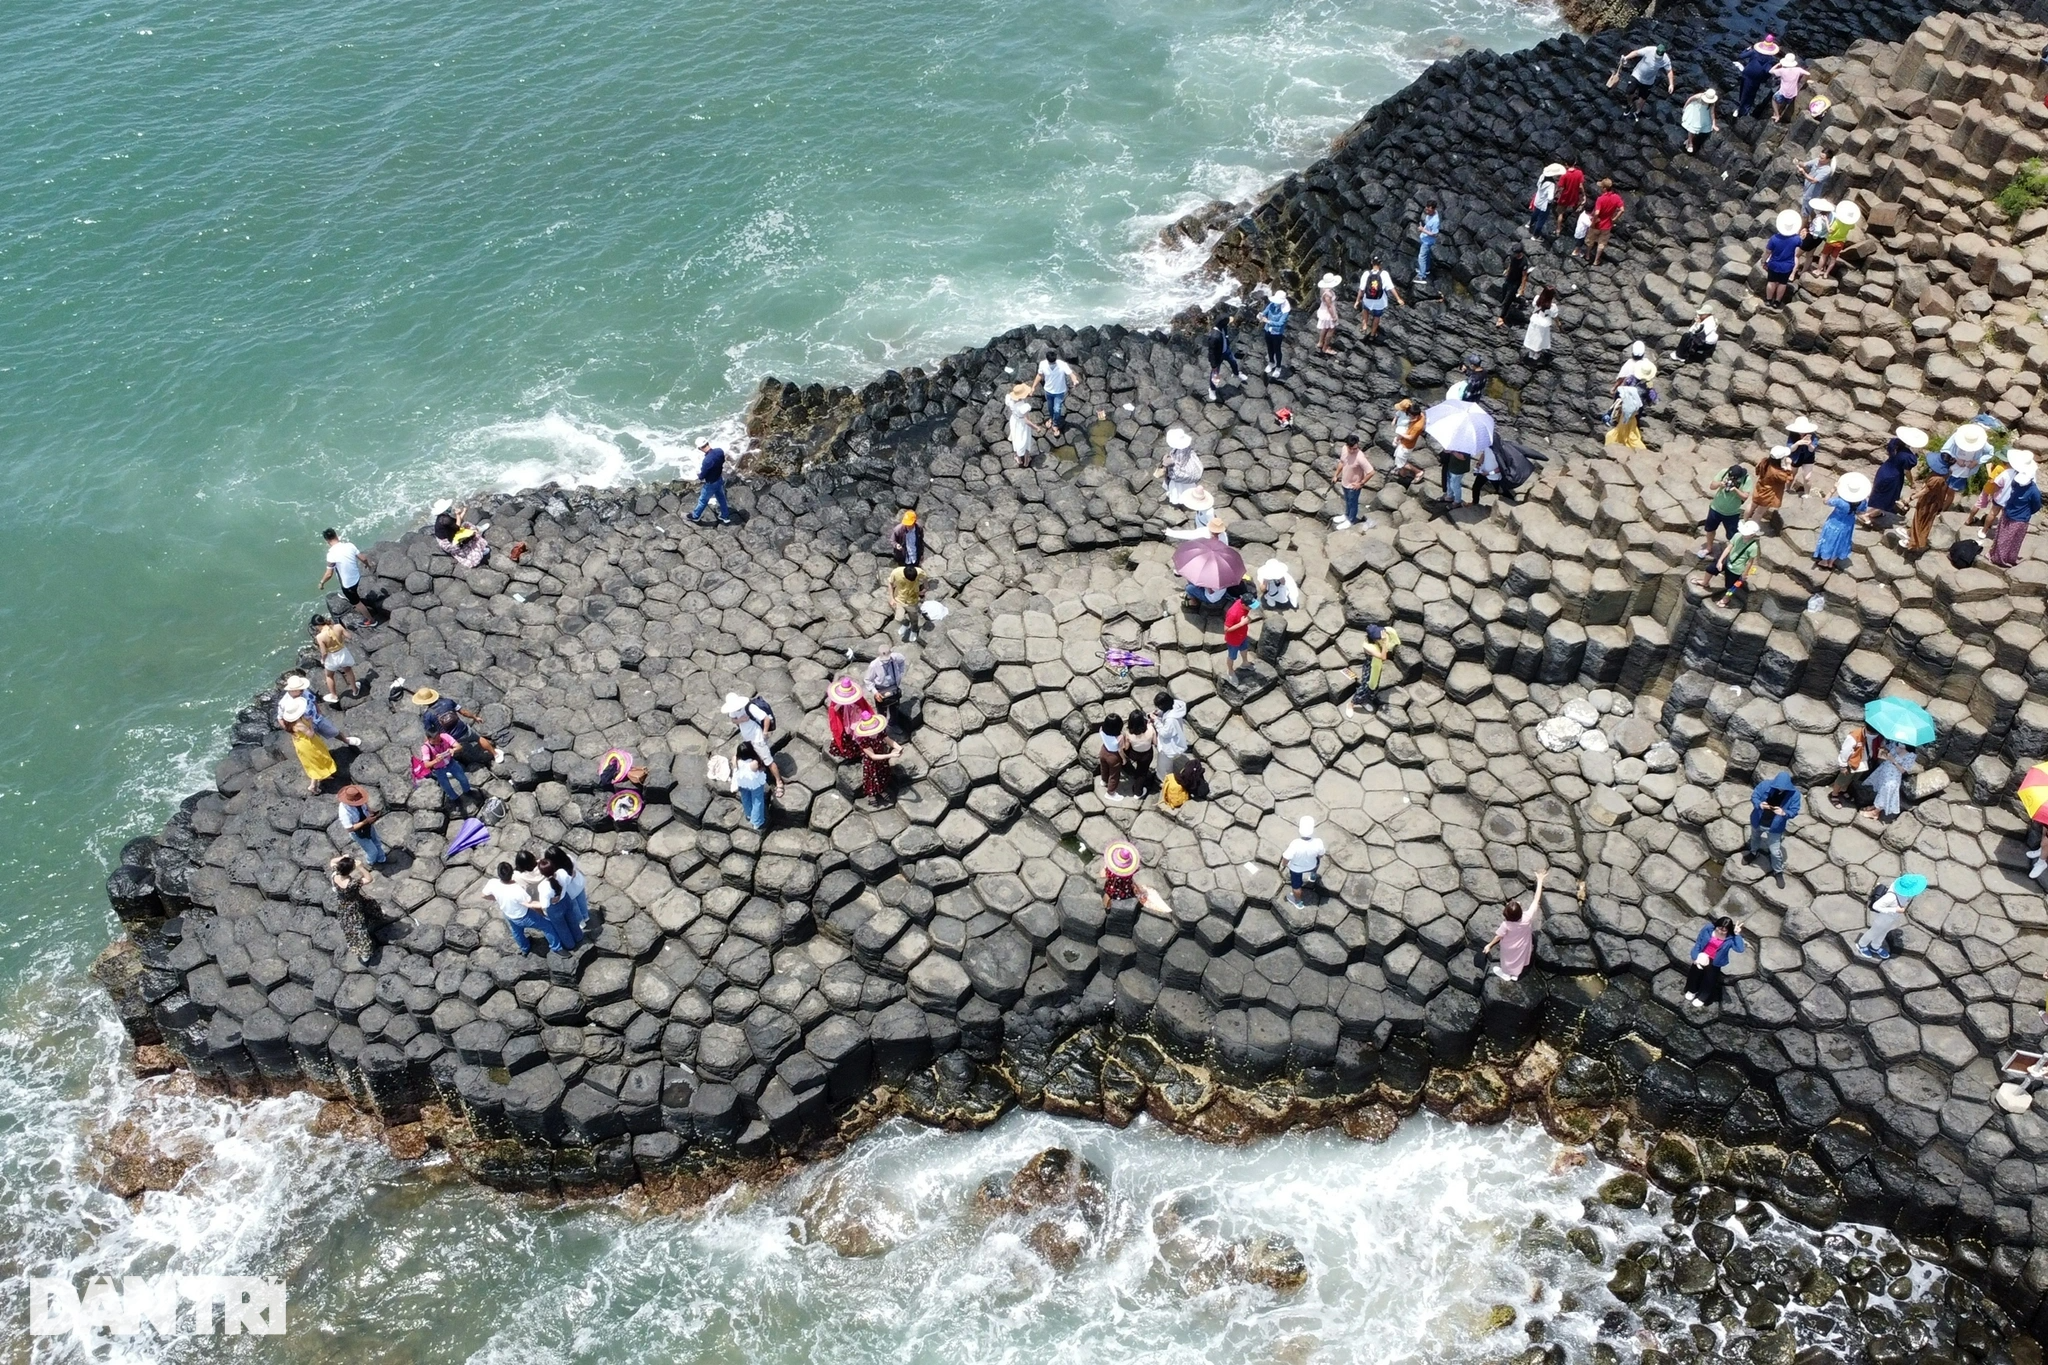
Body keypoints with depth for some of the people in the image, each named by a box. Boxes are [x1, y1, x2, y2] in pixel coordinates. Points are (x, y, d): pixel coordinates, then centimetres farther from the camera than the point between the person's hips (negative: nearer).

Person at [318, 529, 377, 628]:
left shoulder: (331, 554, -29)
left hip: (348, 583, -6)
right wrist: (368, 564, 18)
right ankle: (347, 595, 71)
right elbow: (363, 558, -5)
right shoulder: (349, 545, -14)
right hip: (356, 577, 6)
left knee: (356, 602, 17)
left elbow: (329, 574, -22)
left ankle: (371, 620, 31)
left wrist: (321, 583, -4)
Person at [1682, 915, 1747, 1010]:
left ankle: (1701, 998, 13)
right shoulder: (1708, 929, -10)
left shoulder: (1730, 938, -14)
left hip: (1714, 962, -2)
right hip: (1702, 957, 2)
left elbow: (1740, 949, -30)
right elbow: (1698, 943, -4)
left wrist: (1737, 934, -34)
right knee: (1695, 970, -10)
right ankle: (1692, 991, 18)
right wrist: (1696, 957, -12)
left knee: (1710, 977, -10)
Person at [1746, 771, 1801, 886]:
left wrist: (1784, 813, -39)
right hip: (1758, 822, 2)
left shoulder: (1794, 794, -25)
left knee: (1775, 851, 10)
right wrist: (1759, 804, -35)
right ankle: (1754, 853, 65)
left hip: (1775, 827, -2)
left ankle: (1778, 872, 36)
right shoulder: (1765, 785, -25)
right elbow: (1753, 797, -13)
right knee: (1754, 838, 32)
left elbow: (1794, 811, -17)